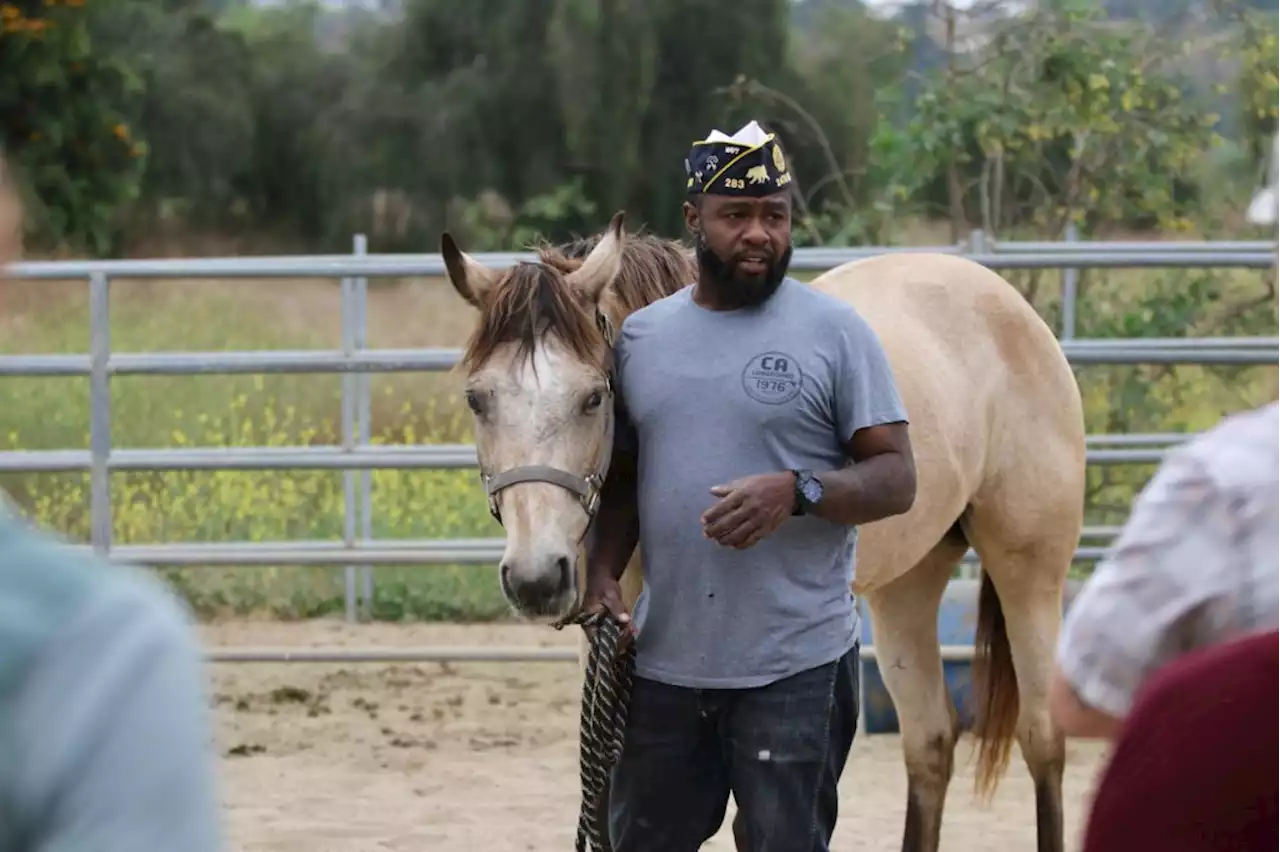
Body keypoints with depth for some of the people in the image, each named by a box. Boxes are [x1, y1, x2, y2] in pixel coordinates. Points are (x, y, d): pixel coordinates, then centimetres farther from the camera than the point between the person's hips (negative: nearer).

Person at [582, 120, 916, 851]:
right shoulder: (642, 337, 9)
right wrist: (603, 570, -2)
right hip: (664, 659, 5)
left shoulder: (835, 332, -4)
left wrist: (796, 491, -25)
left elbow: (896, 481, -7)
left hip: (795, 666, -4)